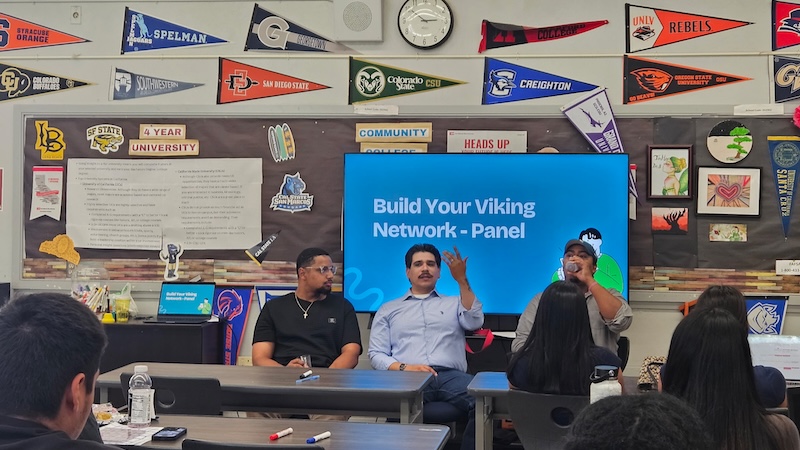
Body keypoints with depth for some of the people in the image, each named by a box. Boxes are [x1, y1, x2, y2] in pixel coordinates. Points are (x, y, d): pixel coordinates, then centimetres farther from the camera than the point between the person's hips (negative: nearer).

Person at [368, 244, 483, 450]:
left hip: (450, 376, 1)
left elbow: (474, 322, 5)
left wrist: (462, 280, -1)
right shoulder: (388, 309, 25)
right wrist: (404, 368, -7)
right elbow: (376, 355, 14)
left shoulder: (454, 303, 28)